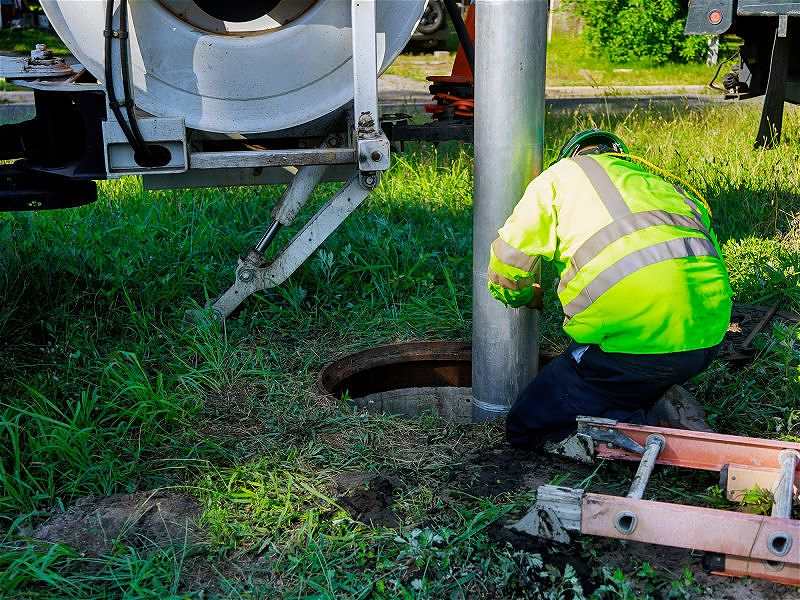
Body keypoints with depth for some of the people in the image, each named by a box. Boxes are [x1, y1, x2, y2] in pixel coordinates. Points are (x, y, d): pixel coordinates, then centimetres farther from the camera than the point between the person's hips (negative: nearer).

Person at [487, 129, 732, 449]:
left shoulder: (562, 174, 16)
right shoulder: (665, 183, 30)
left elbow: (506, 267, 13)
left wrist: (524, 296, 36)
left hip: (636, 333, -6)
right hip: (708, 335, 7)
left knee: (526, 427, 8)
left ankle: (654, 424, -6)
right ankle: (658, 408, 5)